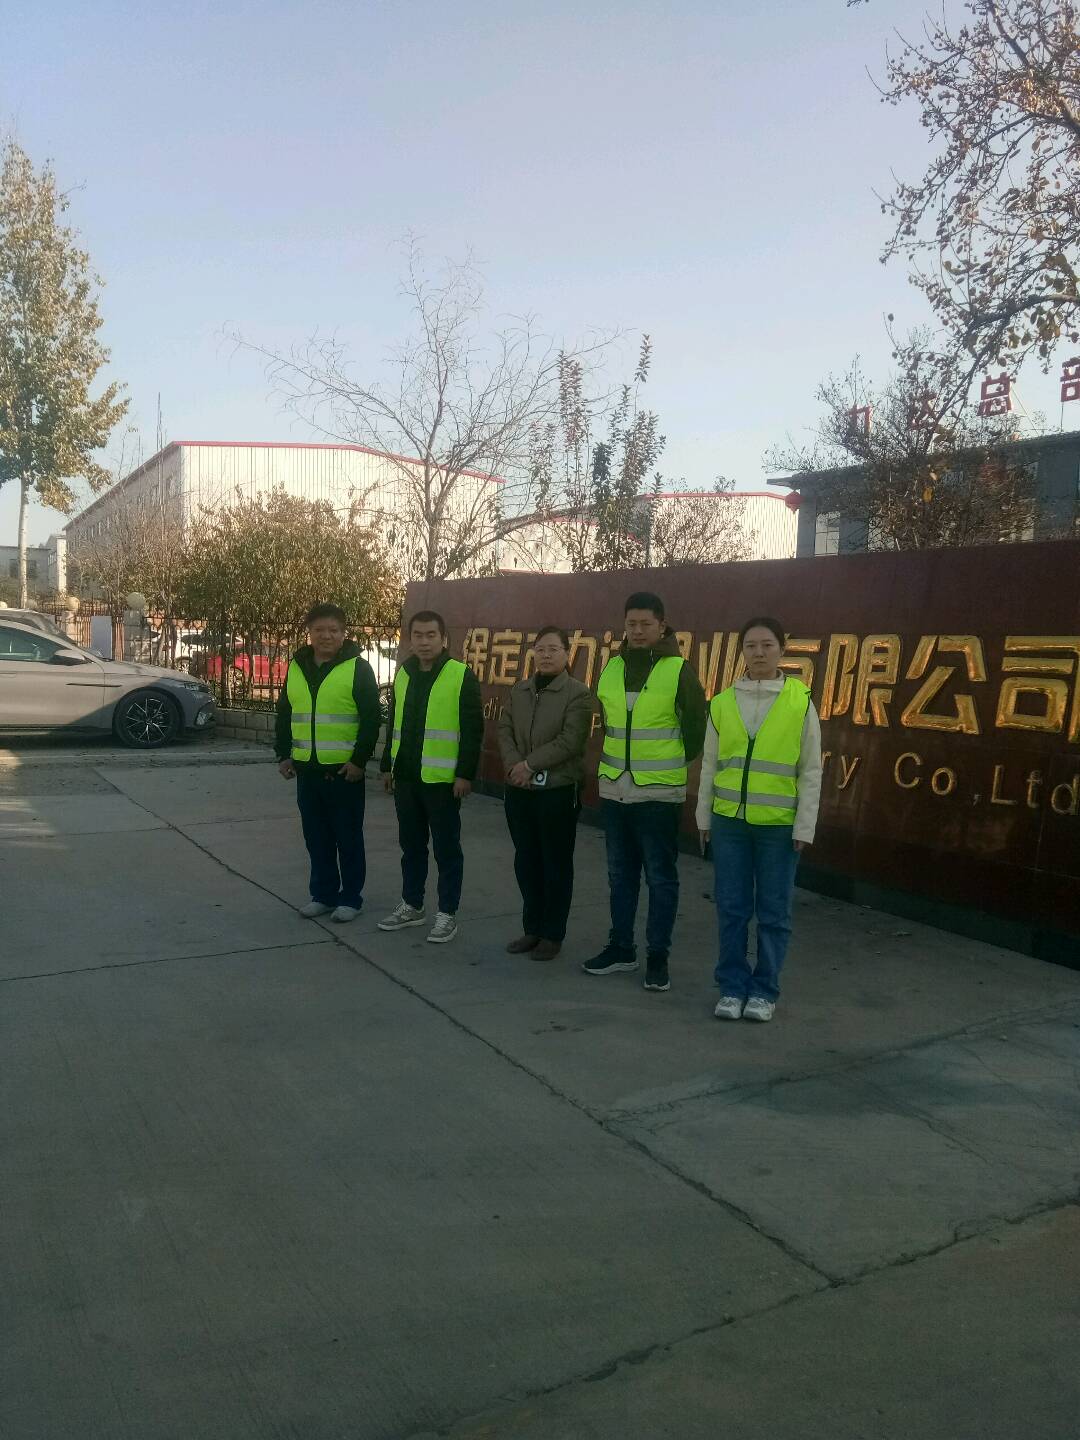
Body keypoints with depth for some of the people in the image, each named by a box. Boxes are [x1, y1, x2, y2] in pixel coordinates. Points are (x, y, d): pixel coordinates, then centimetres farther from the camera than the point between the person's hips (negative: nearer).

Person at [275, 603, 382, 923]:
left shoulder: (358, 668, -6)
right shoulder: (296, 668, 10)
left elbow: (371, 719, -9)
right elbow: (284, 715, 16)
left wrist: (360, 759, -14)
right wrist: (283, 754, 8)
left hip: (344, 769, -5)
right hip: (307, 768, 5)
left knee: (348, 837, 4)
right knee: (316, 837, 12)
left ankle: (351, 897, 15)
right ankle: (323, 894, 24)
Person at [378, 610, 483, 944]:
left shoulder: (462, 675, -7)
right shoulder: (403, 674, 12)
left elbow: (472, 730, -10)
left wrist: (465, 773, -14)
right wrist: (387, 765, 16)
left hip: (442, 779, -6)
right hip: (406, 777, 6)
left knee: (446, 847, 3)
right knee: (411, 844, 15)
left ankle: (447, 914, 13)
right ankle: (412, 906, 28)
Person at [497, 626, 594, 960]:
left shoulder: (578, 693, -7)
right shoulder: (519, 690, 11)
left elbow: (570, 741, -16)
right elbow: (504, 729, 6)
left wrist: (530, 764, -17)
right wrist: (513, 765, -12)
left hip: (558, 790, -5)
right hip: (519, 790, 6)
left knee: (556, 863, 4)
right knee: (526, 860, 12)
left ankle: (553, 934, 15)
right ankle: (532, 928, 25)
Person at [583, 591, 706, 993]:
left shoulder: (679, 670, -8)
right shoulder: (612, 667, 7)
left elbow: (696, 725, 0)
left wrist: (675, 762, 7)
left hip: (659, 792, -5)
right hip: (614, 788, 5)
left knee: (661, 877, 3)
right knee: (621, 874, 14)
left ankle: (658, 955, 12)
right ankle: (621, 947, 26)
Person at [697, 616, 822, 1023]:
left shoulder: (801, 703, -4)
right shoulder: (723, 702, 3)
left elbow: (811, 771, -1)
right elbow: (710, 765, 9)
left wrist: (804, 827, -4)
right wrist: (704, 817, 9)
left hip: (779, 824, -2)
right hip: (729, 820, 2)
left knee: (773, 912, 7)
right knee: (731, 908, 8)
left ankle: (764, 990, 21)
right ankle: (732, 987, 21)